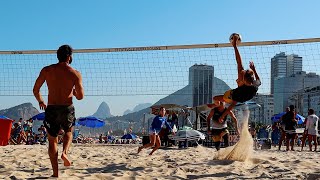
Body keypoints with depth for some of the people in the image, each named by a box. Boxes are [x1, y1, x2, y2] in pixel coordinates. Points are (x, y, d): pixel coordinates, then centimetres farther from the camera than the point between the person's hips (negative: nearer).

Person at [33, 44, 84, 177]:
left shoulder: (46, 70, 2)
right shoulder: (75, 74, -3)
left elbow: (35, 90, 4)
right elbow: (80, 96, -8)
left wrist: (40, 101, 23)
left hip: (51, 109, 1)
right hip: (68, 109, -1)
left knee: (52, 140, 12)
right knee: (69, 132, 29)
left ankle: (55, 172, 9)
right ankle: (65, 152, 1)